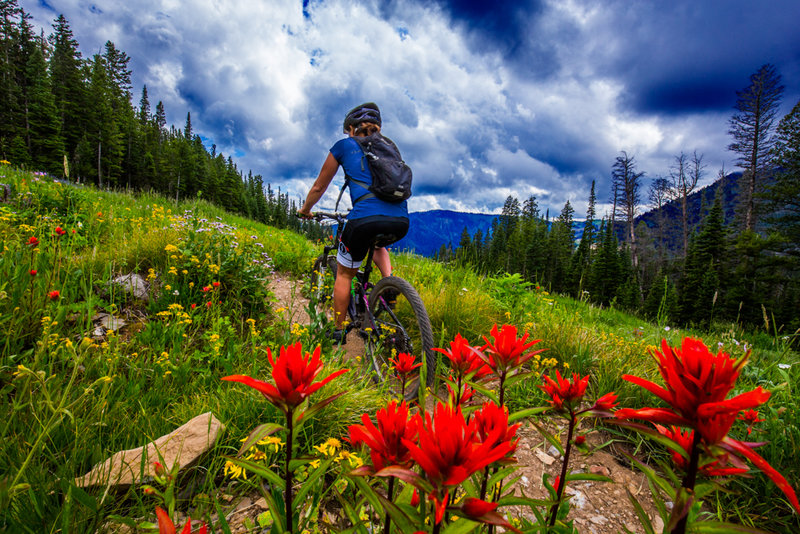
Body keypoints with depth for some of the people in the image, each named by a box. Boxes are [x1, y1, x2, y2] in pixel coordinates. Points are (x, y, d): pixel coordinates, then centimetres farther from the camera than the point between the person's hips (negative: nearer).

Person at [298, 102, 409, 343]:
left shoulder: (344, 146, 16)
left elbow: (319, 187, 23)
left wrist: (305, 210, 41)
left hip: (366, 219, -4)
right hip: (401, 221, 4)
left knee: (344, 273, 20)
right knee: (377, 244, 40)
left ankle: (338, 332, 29)